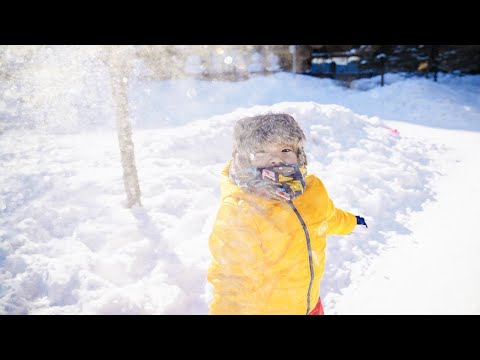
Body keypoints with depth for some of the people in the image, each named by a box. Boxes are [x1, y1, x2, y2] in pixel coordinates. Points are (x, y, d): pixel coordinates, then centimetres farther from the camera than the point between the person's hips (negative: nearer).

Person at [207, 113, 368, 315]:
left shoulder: (313, 189, -9)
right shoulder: (237, 212, -31)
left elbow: (328, 217, 14)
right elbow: (232, 277, -25)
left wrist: (349, 222, 30)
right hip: (263, 308, -6)